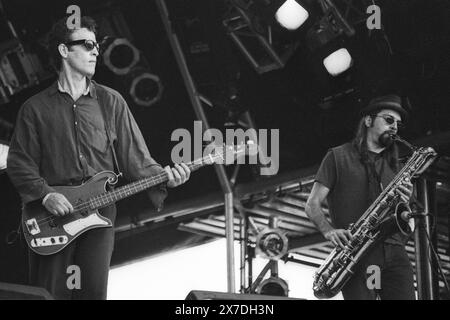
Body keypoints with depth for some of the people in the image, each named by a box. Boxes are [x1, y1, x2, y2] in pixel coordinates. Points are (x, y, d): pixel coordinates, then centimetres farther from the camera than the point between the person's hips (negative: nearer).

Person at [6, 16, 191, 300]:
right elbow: (19, 162, 4)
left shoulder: (111, 102, 8)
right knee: (51, 294, -1)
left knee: (94, 291, -2)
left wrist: (163, 177, -13)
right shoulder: (36, 108, 6)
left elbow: (135, 157, 4)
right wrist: (45, 194, -11)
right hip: (52, 214, -1)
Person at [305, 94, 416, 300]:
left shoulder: (395, 166, 24)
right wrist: (329, 231, -14)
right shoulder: (338, 157, 12)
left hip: (394, 251, 4)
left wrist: (404, 203, -1)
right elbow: (312, 205, 6)